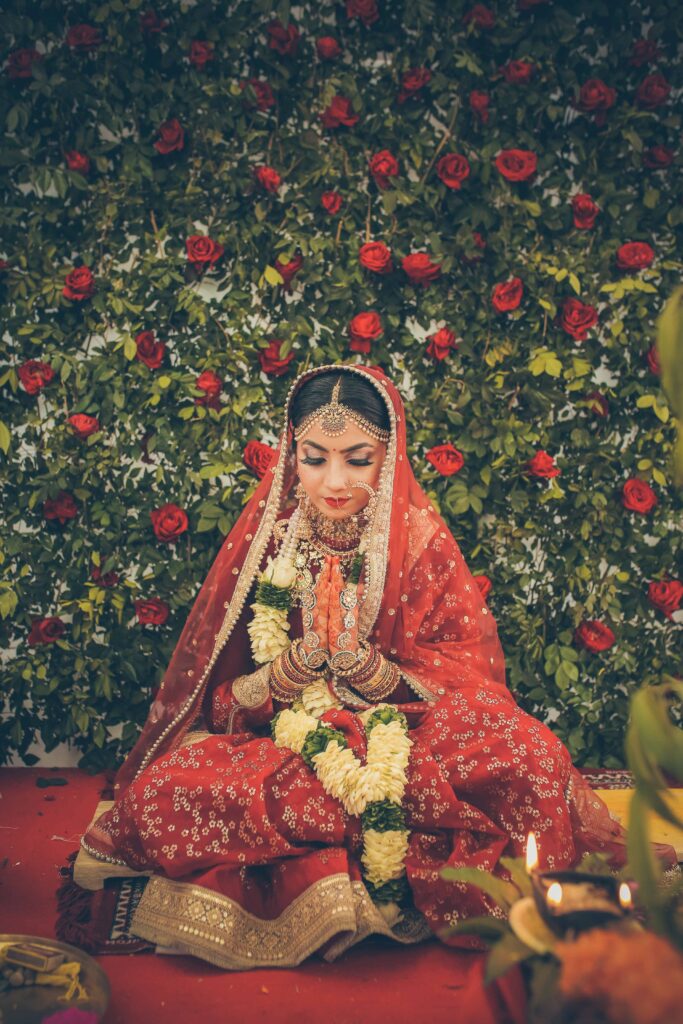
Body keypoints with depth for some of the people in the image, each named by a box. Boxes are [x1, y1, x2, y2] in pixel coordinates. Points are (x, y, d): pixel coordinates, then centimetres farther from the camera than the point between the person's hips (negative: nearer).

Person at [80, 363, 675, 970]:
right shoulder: (265, 542, 0)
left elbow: (468, 682, -5)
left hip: (403, 734, 0)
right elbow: (223, 701, -1)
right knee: (160, 793, -31)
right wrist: (300, 658, -22)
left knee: (533, 758, -32)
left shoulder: (422, 542, -1)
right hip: (279, 747, 1)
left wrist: (366, 664, -23)